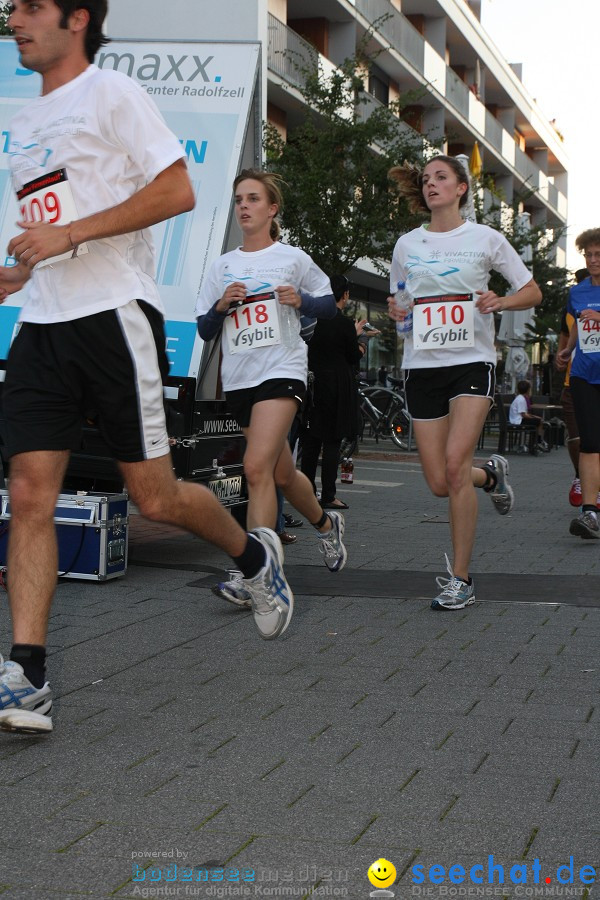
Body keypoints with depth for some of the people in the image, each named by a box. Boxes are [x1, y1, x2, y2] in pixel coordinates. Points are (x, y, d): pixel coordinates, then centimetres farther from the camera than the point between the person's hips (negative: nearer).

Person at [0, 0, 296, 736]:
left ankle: (254, 557, 28)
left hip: (114, 315, -7)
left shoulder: (111, 94, -2)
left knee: (154, 498, -2)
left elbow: (177, 190, -13)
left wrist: (68, 235, -16)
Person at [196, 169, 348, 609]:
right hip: (238, 377, 5)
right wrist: (222, 306, -7)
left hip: (281, 370, -5)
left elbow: (330, 303, 12)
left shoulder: (293, 258, 4)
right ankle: (326, 523, 41)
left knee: (258, 467, -21)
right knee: (282, 474, 13)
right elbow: (204, 330, 13)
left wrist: (301, 301, -7)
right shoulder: (222, 266, 13)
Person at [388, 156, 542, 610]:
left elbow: (533, 292, 7)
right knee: (439, 483, -2)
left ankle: (460, 579, -11)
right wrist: (395, 311, -1)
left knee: (455, 463, -22)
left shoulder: (485, 238, 3)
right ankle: (491, 474, 35)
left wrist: (500, 302, -13)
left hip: (472, 361, -3)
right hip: (422, 365, 4)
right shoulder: (407, 244, 11)